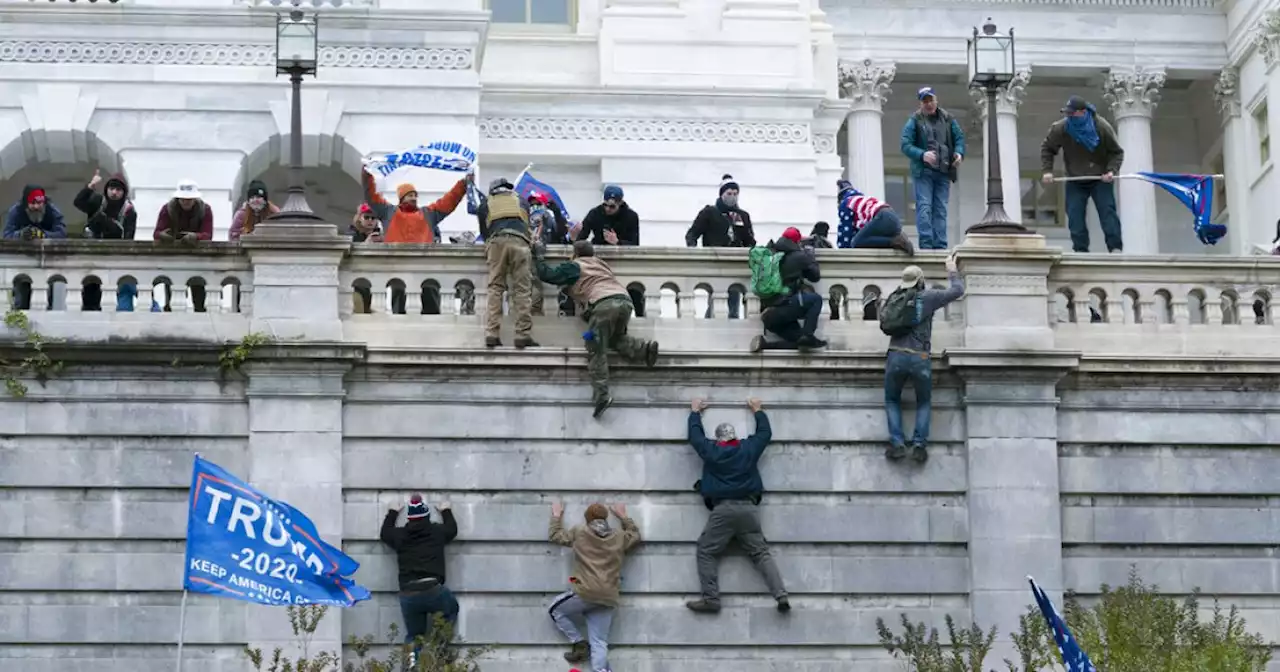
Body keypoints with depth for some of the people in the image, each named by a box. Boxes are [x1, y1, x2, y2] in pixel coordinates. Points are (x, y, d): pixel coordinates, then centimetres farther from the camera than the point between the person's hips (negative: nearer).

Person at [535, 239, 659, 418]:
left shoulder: (574, 266, 17)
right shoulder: (600, 263, 34)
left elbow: (546, 274, 15)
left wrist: (540, 255, 31)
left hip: (604, 303, -6)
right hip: (625, 300, 6)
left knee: (596, 350, -4)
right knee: (615, 339, 27)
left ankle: (601, 395, -18)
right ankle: (645, 348, 1)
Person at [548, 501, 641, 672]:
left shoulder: (579, 533, 7)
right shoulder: (620, 538, 14)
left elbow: (555, 535, 22)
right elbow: (636, 535, 36)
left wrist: (557, 516, 38)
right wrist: (623, 517, 45)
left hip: (585, 592, -4)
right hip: (608, 599, 4)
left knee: (555, 610, 22)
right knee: (599, 643, 1)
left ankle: (579, 643, 9)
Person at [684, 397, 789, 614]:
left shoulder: (711, 450, 6)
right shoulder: (749, 448, 10)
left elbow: (695, 434, 23)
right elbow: (765, 433, 28)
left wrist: (696, 412, 40)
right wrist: (758, 410, 43)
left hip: (722, 509, -3)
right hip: (748, 508, 3)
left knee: (706, 552, 4)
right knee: (761, 553, 3)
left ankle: (710, 599, -9)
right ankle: (781, 596, -11)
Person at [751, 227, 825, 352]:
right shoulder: (799, 256, 0)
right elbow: (815, 276, 12)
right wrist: (810, 255, 28)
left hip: (768, 316, 7)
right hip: (784, 306, -7)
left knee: (799, 343, 12)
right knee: (816, 299, 12)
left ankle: (764, 343, -9)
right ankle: (807, 335, -7)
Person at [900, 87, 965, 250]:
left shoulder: (947, 119, 10)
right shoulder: (914, 121, 0)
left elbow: (959, 137, 14)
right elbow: (906, 145, -6)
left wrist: (959, 153, -8)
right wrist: (922, 155, -22)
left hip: (943, 171, 4)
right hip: (923, 171, -4)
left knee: (941, 209, 4)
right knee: (924, 207, -10)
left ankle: (940, 245, 6)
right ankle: (926, 244, -13)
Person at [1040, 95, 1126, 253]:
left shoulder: (1103, 127, -17)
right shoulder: (1060, 129, -14)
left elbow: (1117, 152, -5)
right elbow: (1047, 149, 4)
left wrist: (1111, 170, -21)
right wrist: (1047, 171, -7)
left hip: (1100, 180, -2)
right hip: (1075, 182, 2)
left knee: (1107, 212, -10)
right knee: (1075, 216, -6)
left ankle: (1115, 248, -11)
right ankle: (1081, 250, -2)